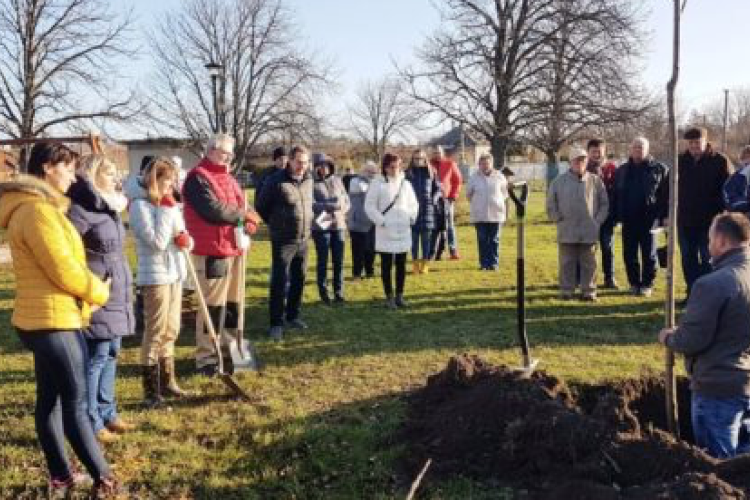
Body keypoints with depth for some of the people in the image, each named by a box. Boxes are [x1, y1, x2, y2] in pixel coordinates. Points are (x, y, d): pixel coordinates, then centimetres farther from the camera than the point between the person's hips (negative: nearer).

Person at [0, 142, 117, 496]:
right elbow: (65, 272, -20)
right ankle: (103, 479, 4)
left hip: (44, 319, 10)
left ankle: (61, 477, 23)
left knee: (50, 400, 14)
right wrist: (100, 292, -3)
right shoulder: (37, 210, -19)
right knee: (75, 403, -3)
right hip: (53, 321, -10)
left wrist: (92, 288, 5)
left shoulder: (33, 207, 14)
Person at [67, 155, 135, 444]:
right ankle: (91, 424, 6)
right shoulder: (79, 209, -14)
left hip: (116, 298, 10)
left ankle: (107, 413, 27)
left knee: (110, 355, 16)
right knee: (95, 359, -3)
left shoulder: (108, 206, 15)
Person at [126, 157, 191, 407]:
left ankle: (167, 381, 27)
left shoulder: (168, 204, 12)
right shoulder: (140, 205, -13)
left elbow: (182, 236, 14)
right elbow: (157, 241, -22)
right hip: (155, 276, -8)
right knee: (155, 332, -3)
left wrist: (186, 240, -9)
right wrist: (166, 210, -17)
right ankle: (151, 390, 6)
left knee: (170, 331, 15)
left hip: (174, 273, 8)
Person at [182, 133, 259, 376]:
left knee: (233, 303, 15)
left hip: (234, 250, 9)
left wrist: (249, 223, -7)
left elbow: (245, 208, 17)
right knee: (212, 305, -6)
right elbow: (214, 210, -22)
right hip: (211, 253, -9)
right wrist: (242, 215, -7)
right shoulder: (198, 178, -10)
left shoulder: (229, 178, 19)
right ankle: (205, 357, 3)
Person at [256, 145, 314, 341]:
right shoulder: (276, 181, -12)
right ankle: (276, 323, 3)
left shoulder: (309, 180, 6)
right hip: (283, 241, -6)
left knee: (299, 280, 13)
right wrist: (275, 224, 6)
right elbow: (261, 205, -2)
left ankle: (293, 317, 27)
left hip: (303, 240, 6)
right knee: (279, 282, -4)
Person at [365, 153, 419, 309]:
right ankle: (389, 297, 9)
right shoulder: (378, 184, -5)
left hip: (403, 230, 4)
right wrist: (381, 220, -12)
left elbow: (413, 204, 19)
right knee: (387, 265, 1)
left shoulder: (405, 183, 8)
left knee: (401, 264, 8)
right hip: (385, 231, -4)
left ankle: (399, 295, 18)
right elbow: (369, 206, -6)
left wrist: (411, 217, 5)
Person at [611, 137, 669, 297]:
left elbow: (666, 194, -3)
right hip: (628, 220, 4)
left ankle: (647, 284, 13)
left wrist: (664, 214, -9)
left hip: (649, 219, -3)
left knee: (649, 254, 4)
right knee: (629, 254, 7)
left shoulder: (659, 169, 0)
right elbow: (615, 196, 12)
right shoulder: (622, 170, 11)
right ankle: (634, 283, 18)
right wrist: (616, 216, 6)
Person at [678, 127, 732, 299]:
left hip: (710, 221, -4)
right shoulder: (681, 161, 6)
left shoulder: (720, 161, -4)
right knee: (689, 260, 10)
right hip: (685, 220, 4)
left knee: (708, 260, 3)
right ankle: (692, 294, 20)